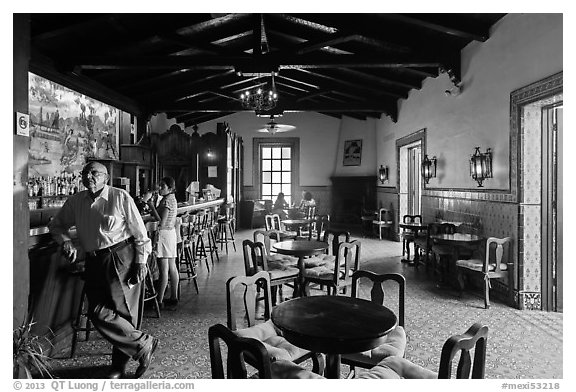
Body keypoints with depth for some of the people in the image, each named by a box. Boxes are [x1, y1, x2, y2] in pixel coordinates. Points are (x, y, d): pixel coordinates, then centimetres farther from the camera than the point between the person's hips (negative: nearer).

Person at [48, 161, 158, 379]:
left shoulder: (120, 197, -5)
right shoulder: (75, 201, 9)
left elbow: (139, 232, -4)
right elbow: (56, 225, 24)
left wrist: (141, 262, -10)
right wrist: (66, 241, 2)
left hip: (122, 259, -5)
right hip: (95, 263, 5)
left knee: (123, 311, -5)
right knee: (97, 312, -2)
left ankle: (120, 365, 17)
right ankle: (143, 345, 14)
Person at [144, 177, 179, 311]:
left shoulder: (166, 200, -16)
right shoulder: (172, 199, 14)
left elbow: (161, 223, -21)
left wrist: (152, 207, -17)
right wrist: (153, 207, 8)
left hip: (163, 234, -10)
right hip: (171, 233, 10)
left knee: (163, 269, -5)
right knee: (172, 268, 12)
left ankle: (159, 301, 1)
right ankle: (174, 298, 18)